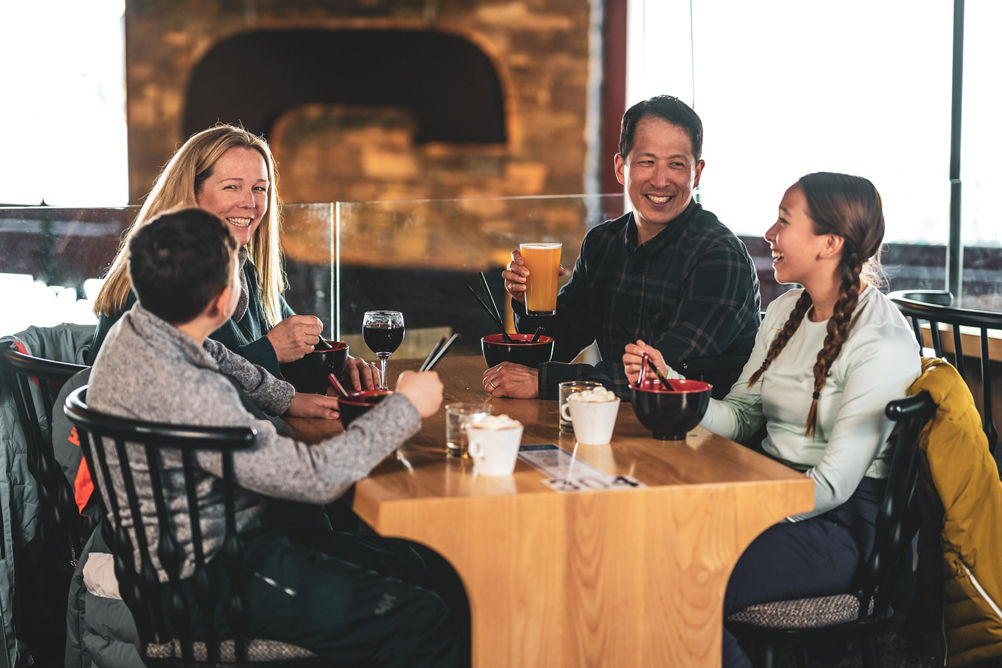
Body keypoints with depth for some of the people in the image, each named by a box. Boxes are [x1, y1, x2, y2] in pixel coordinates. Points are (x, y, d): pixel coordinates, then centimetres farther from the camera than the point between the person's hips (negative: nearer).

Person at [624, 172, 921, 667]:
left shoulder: (883, 341, -14)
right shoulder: (784, 312, 12)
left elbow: (833, 484, -19)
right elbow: (738, 417, 9)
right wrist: (668, 383, -6)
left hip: (839, 524, -7)